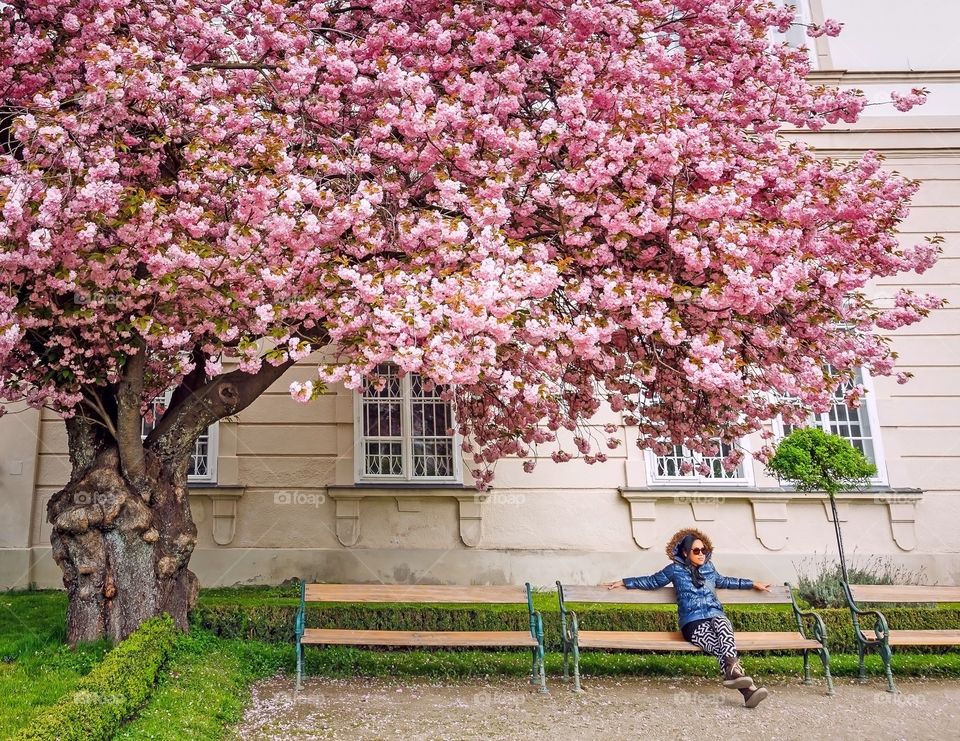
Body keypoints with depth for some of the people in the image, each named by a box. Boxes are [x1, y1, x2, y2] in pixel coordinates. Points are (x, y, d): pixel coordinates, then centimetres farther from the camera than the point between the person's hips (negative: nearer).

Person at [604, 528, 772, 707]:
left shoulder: (708, 567, 20)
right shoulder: (675, 569, 9)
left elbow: (722, 581, 39)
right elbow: (652, 581, 22)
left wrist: (753, 584, 42)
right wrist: (624, 582, 23)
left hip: (715, 616, 3)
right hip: (693, 623, -3)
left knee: (721, 622, -38)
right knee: (721, 648, -32)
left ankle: (733, 671, -52)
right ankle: (747, 689, -49)